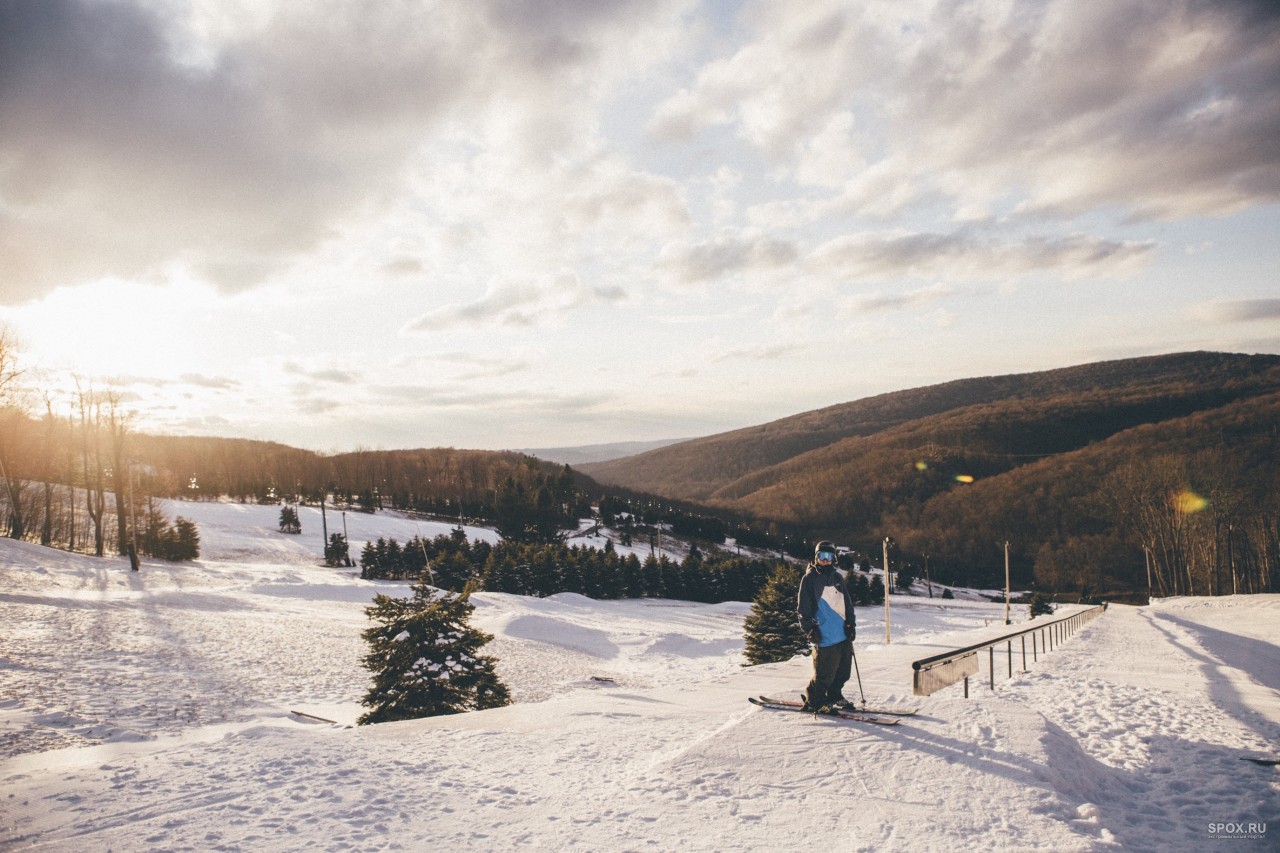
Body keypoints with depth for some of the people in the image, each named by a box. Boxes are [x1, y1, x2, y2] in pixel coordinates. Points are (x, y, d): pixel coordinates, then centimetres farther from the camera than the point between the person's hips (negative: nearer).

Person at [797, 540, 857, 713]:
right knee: (825, 672, -6)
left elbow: (848, 603, 19)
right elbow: (804, 607, -4)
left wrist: (851, 624, 11)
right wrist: (810, 629, -10)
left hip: (844, 634, 6)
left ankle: (834, 695, 31)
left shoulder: (838, 577, 15)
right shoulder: (809, 579, -2)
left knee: (844, 669, 12)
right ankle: (815, 701, 10)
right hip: (825, 636, -6)